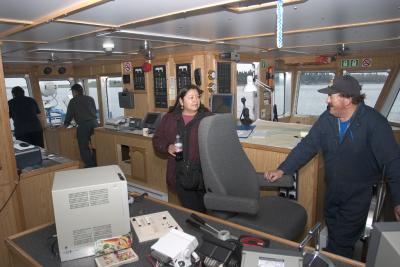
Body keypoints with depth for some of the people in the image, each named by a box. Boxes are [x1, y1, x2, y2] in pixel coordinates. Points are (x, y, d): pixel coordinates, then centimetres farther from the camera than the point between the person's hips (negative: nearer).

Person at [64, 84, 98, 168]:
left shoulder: (73, 101, 3)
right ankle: (96, 164, 17)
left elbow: (69, 114, 7)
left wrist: (66, 124, 24)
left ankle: (90, 166, 2)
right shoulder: (90, 99, 15)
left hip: (83, 126, -5)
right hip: (94, 123, 5)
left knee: (84, 148, 4)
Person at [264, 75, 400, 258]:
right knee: (332, 234, 22)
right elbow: (306, 146, -6)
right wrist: (282, 170, -14)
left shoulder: (374, 122, -20)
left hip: (359, 193, -4)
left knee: (343, 242, 4)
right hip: (332, 190, 4)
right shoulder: (327, 119, -7)